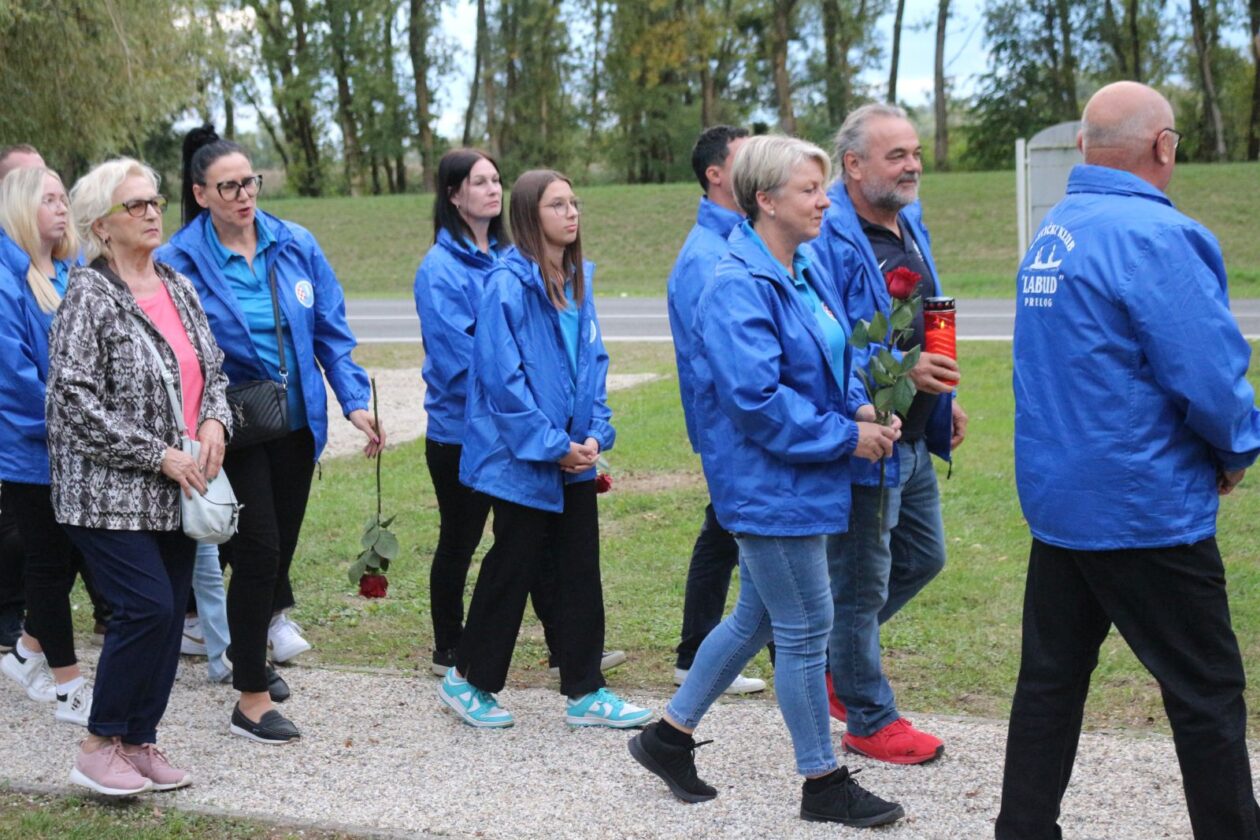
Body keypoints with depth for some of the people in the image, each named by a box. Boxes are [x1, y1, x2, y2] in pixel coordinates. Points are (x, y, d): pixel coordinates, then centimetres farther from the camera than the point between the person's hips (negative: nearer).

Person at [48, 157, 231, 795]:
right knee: (147, 608, -13)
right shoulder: (89, 295, -11)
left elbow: (212, 367, 19)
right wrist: (159, 456, -17)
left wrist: (215, 420, -3)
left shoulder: (178, 287, 12)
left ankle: (140, 741, 20)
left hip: (175, 491, 7)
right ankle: (99, 747, 2)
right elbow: (76, 401, -17)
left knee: (169, 613, 7)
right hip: (111, 492, -7)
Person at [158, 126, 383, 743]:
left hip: (297, 425, 5)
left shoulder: (296, 246, 0)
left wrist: (355, 400, -4)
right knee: (258, 552, -8)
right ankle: (251, 703, 1)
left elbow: (331, 330, 4)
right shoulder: (181, 262, -11)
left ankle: (252, 651, 40)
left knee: (280, 547, 16)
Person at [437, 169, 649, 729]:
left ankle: (585, 693, 18)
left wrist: (595, 433, -3)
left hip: (575, 457, 7)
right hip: (521, 458, -7)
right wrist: (554, 446, -17)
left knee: (580, 569, 9)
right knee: (514, 567, 4)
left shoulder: (578, 279, 9)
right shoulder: (508, 284, -15)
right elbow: (503, 377, -18)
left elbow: (592, 361, 11)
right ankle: (468, 680, 23)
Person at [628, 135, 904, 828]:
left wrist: (859, 409, 0)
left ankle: (668, 736, 31)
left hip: (795, 482, 10)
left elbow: (832, 359, 20)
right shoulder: (739, 289, -20)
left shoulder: (805, 273, 10)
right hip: (769, 483, -10)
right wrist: (844, 436, -20)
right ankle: (823, 784, 15)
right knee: (805, 629, 1)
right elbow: (757, 397, -26)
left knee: (757, 619, 18)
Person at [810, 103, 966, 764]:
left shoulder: (909, 226, 10)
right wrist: (900, 371, -27)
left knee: (921, 558, 23)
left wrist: (944, 398, 18)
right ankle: (870, 722, 20)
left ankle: (827, 654, 39)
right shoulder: (828, 240, -21)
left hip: (912, 439, 10)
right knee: (863, 584, 4)